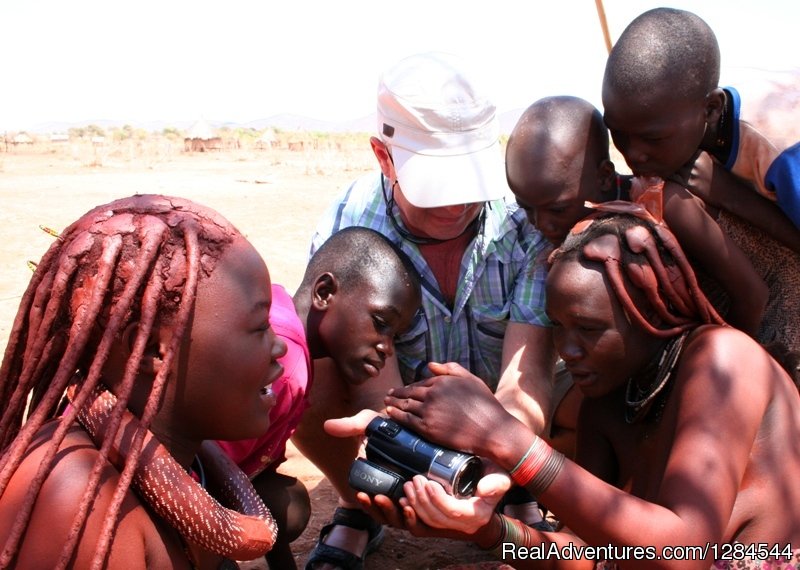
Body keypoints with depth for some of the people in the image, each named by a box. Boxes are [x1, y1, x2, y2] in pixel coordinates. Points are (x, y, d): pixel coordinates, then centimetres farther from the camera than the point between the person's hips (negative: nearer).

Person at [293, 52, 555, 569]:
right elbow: (382, 401, -33)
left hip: (499, 419, 1)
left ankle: (522, 496, 4)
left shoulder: (528, 218, -28)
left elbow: (523, 380, -34)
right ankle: (358, 507, 2)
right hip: (404, 403, -1)